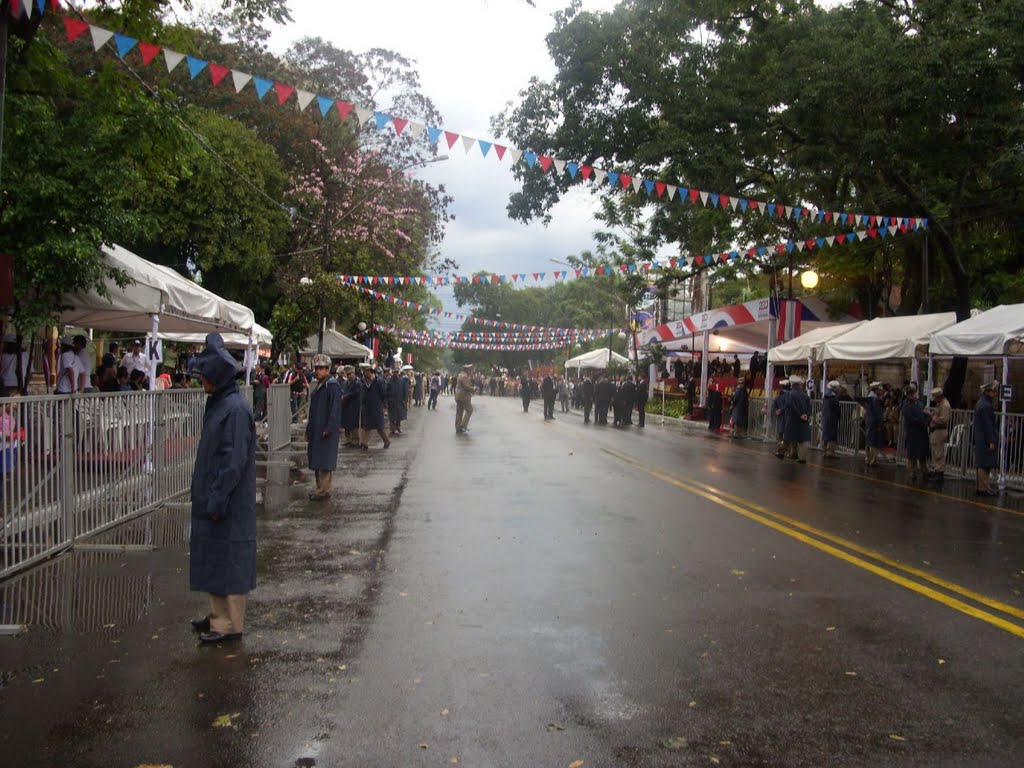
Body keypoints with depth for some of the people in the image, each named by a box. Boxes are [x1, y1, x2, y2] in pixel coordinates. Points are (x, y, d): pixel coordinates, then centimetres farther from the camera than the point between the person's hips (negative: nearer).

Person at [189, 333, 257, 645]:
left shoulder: (235, 408, -19)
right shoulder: (219, 403, 10)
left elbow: (234, 461, -22)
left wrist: (218, 499, -20)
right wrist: (210, 497, 17)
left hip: (228, 502, -9)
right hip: (212, 497, 9)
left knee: (227, 559, 0)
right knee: (215, 558, 17)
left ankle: (231, 624, 11)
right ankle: (219, 614, 30)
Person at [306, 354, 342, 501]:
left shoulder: (333, 385, -12)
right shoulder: (318, 385, 16)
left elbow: (335, 409, -18)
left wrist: (329, 428, -22)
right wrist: (308, 430, 20)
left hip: (327, 430, -9)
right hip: (316, 430, 9)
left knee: (324, 461, -6)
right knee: (316, 461, 12)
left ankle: (324, 491, -1)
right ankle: (320, 489, 20)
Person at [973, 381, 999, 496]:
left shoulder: (981, 403, 13)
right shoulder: (986, 406, -18)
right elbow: (988, 425, -19)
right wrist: (992, 441, -17)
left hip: (980, 440, 10)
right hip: (986, 440, -10)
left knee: (981, 464, 13)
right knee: (985, 464, -5)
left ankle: (979, 486, 19)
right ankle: (984, 488, -1)